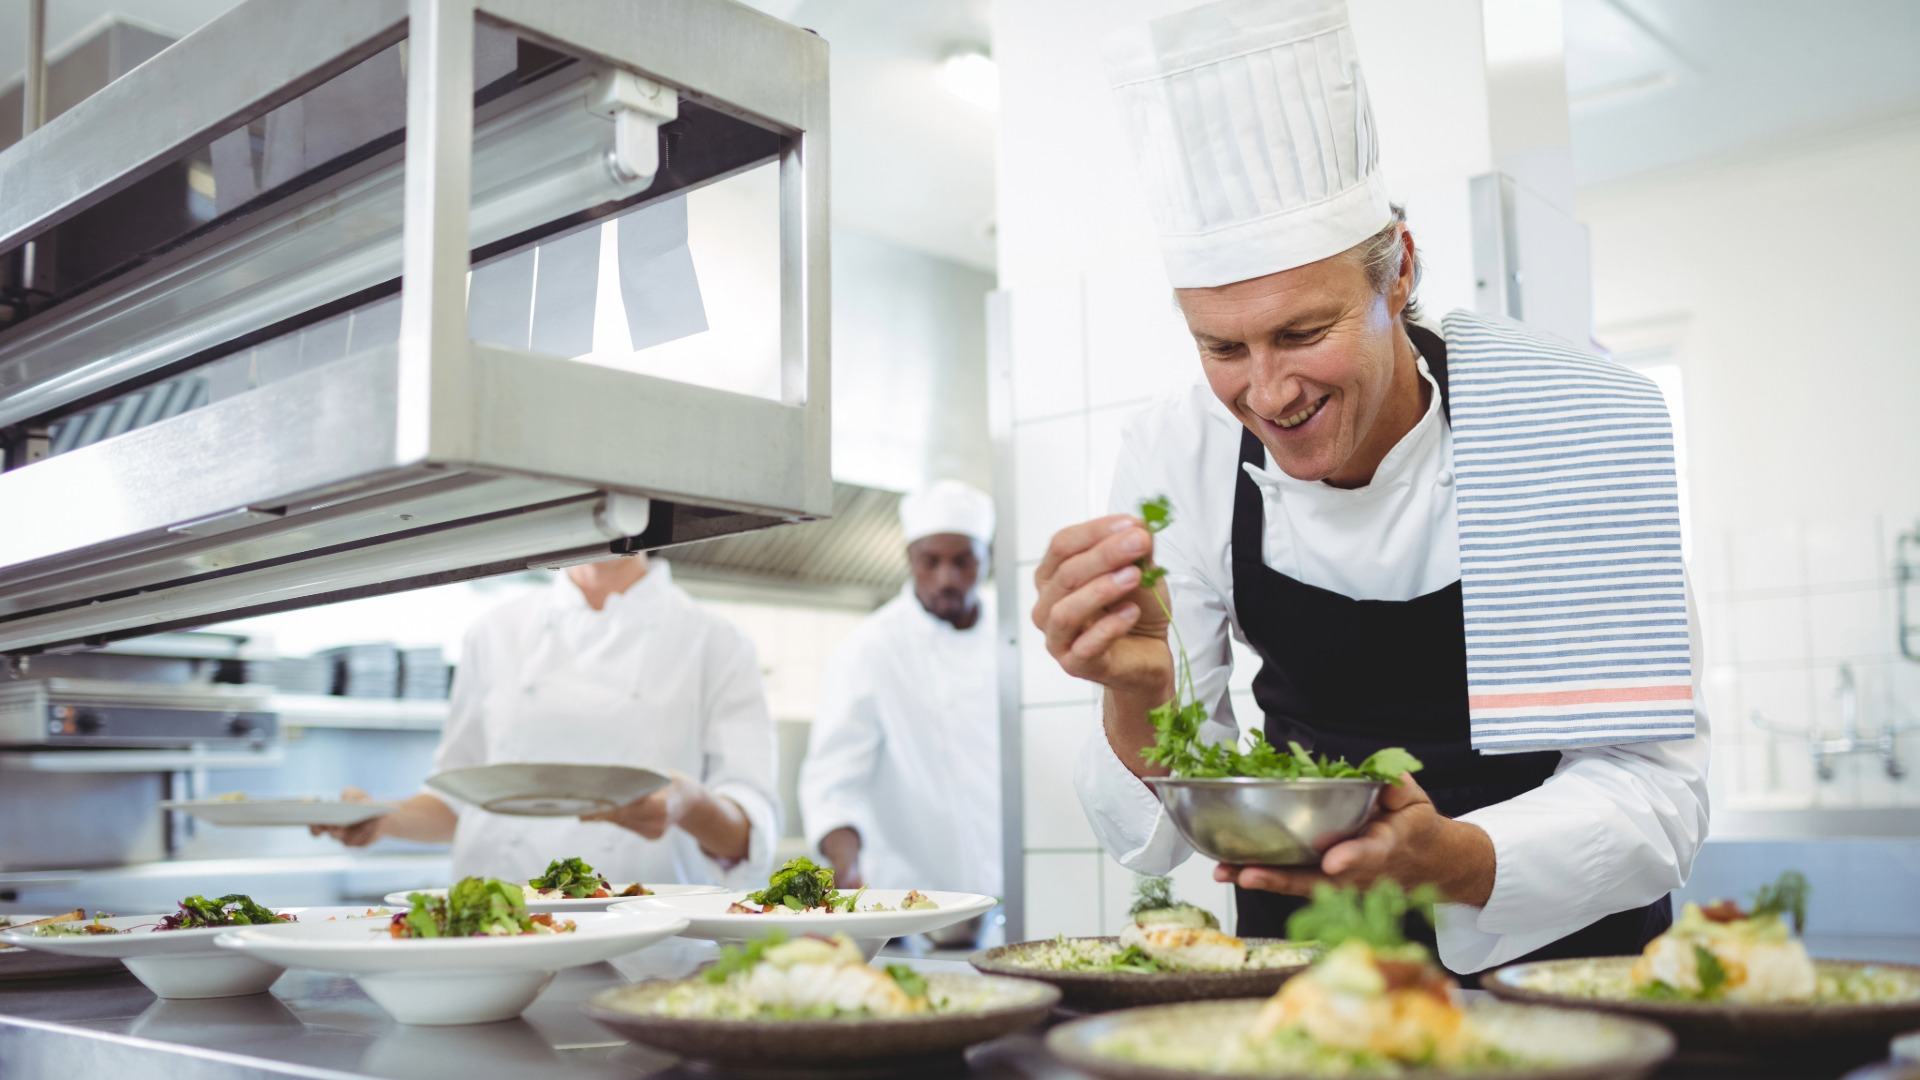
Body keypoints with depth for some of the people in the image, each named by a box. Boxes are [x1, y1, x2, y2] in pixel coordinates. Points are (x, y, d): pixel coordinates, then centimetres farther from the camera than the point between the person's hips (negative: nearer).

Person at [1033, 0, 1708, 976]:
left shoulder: (1575, 428, -19)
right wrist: (1138, 699, -32)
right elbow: (1163, 834, -10)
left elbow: (1649, 791, -17)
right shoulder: (1173, 459, -13)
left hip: (1555, 936, 0)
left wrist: (1453, 862, -37)